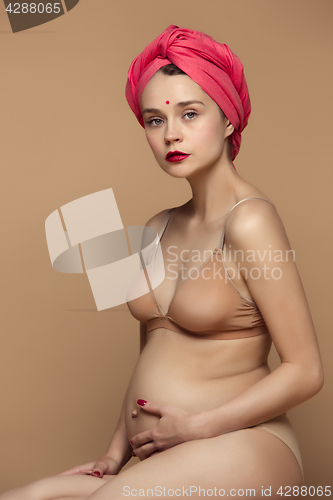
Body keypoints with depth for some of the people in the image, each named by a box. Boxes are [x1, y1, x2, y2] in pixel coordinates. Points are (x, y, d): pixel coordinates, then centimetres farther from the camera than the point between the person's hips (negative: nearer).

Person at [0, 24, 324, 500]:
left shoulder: (249, 221, -13)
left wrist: (196, 427, -12)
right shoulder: (159, 229, 10)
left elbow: (305, 371, -12)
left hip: (240, 449, -6)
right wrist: (117, 452, 8)